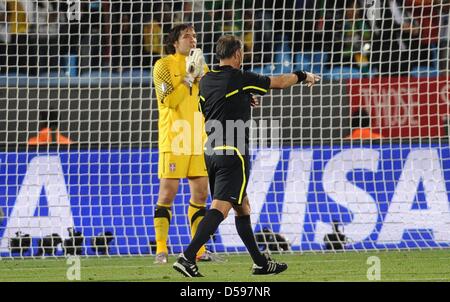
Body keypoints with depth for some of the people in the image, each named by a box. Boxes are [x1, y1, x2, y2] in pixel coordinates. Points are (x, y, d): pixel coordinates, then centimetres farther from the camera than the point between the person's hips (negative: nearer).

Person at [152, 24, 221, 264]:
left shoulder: (201, 66, 15)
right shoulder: (164, 65, -4)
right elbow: (169, 100, -15)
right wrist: (189, 77, -14)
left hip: (198, 141, 6)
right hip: (173, 141, -6)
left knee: (200, 194, 5)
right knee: (167, 193, -7)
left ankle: (199, 250, 10)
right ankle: (161, 250, -5)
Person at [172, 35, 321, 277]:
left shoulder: (205, 81, 9)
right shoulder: (240, 79, -9)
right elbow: (278, 82, 5)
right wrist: (304, 76, 24)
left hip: (211, 153, 8)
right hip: (233, 154, -8)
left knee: (242, 207, 17)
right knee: (219, 208, -13)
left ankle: (260, 262, 24)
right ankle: (188, 256, -26)